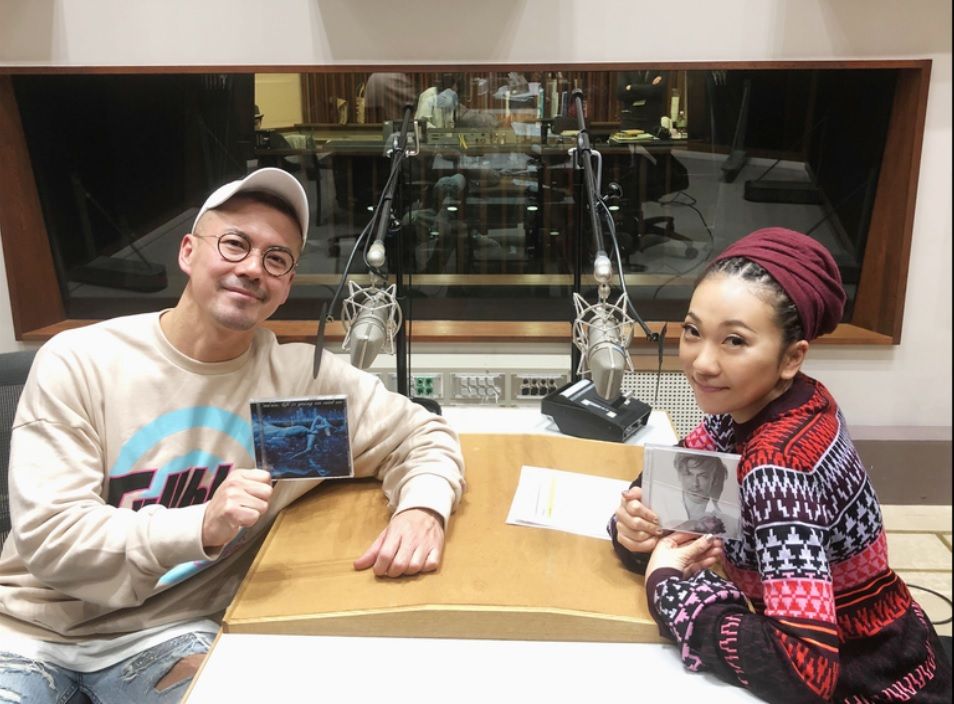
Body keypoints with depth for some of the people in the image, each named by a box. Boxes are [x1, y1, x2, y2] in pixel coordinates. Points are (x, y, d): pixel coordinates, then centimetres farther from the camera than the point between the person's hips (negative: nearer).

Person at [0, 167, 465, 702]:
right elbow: (49, 539, -17)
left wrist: (423, 509, -22)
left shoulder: (303, 375, -8)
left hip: (169, 630, 2)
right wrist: (202, 526, -33)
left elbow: (423, 434, 0)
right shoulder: (78, 363, -12)